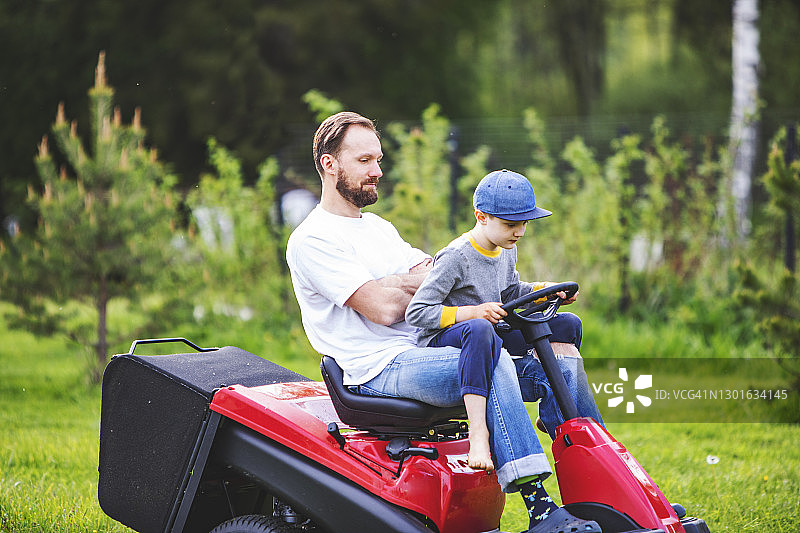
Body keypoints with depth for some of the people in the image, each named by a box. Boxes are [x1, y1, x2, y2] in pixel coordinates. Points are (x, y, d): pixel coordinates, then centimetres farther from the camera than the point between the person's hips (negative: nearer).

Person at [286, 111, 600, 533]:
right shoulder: (311, 240, -6)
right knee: (493, 363, -31)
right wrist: (422, 279, 2)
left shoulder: (378, 227, 23)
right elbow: (383, 309, -15)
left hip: (423, 350, 9)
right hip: (380, 369, -9)